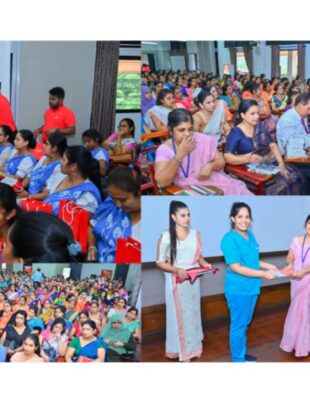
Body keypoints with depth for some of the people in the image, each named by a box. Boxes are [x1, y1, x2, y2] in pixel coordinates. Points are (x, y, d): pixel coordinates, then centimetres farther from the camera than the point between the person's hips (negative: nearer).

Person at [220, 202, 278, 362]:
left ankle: (242, 353, 37)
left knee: (245, 324, 22)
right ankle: (238, 360, 18)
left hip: (251, 288, 8)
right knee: (238, 326, 5)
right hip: (238, 290, -8)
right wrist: (263, 274, -22)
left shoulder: (250, 235, 6)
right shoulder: (229, 239, -20)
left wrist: (267, 265, 7)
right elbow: (236, 267, -24)